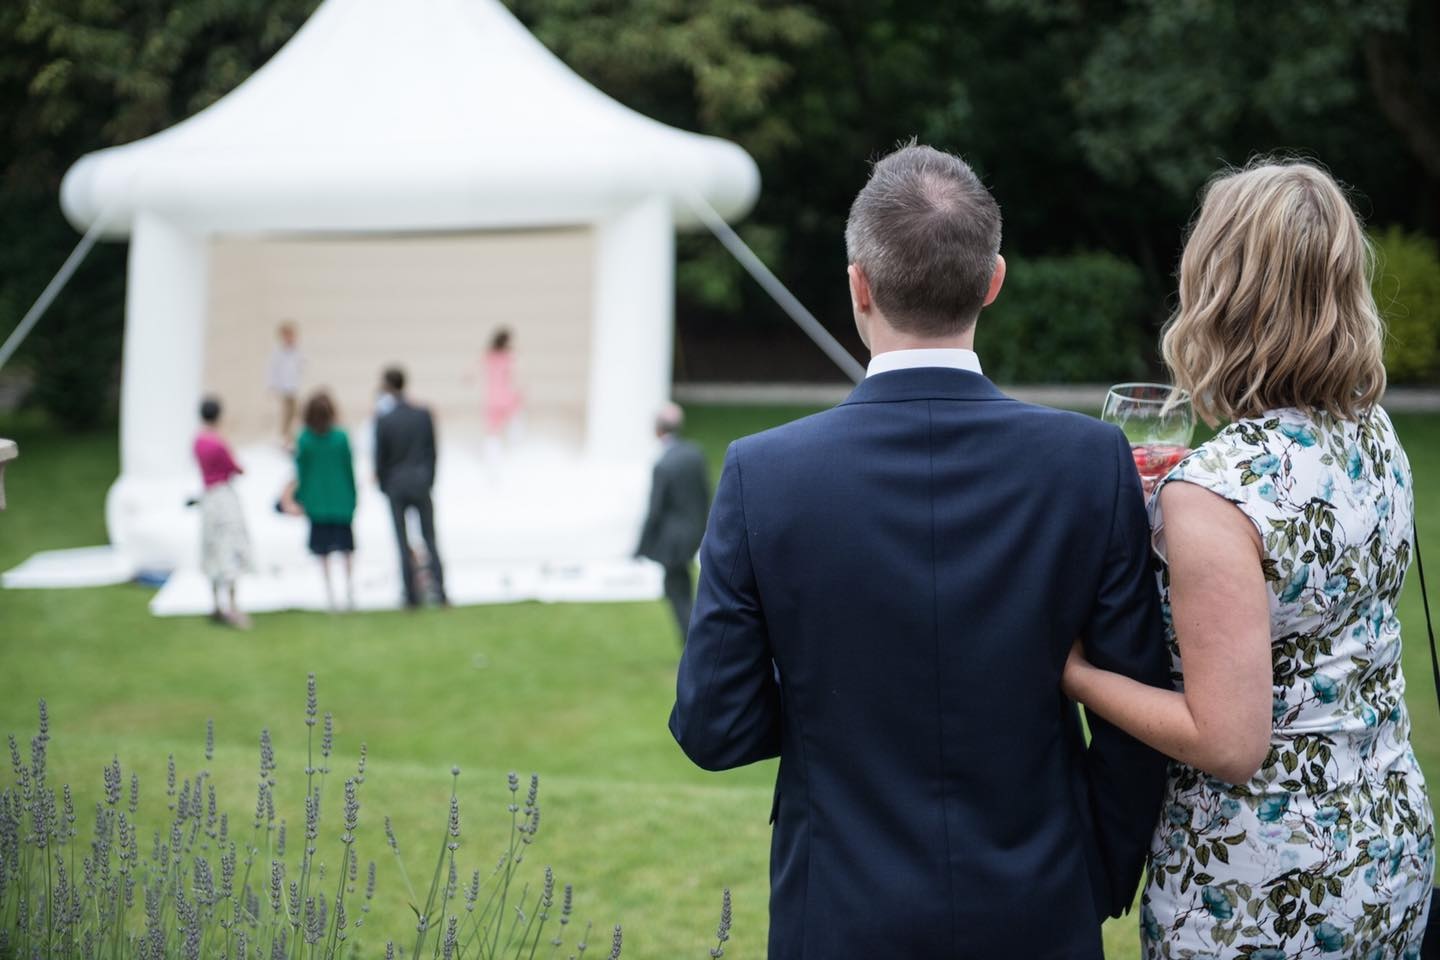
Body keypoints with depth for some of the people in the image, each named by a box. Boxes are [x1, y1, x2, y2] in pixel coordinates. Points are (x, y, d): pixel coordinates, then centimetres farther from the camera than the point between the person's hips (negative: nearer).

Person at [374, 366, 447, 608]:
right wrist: (428, 480, 10)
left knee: (403, 542, 6)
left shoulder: (383, 420, -13)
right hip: (421, 483, 2)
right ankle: (438, 589, 5)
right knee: (430, 538, 10)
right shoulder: (424, 415, -5)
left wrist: (384, 486, 6)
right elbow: (432, 452, 0)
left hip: (396, 485, -2)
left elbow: (380, 458, -8)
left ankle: (412, 595, 8)